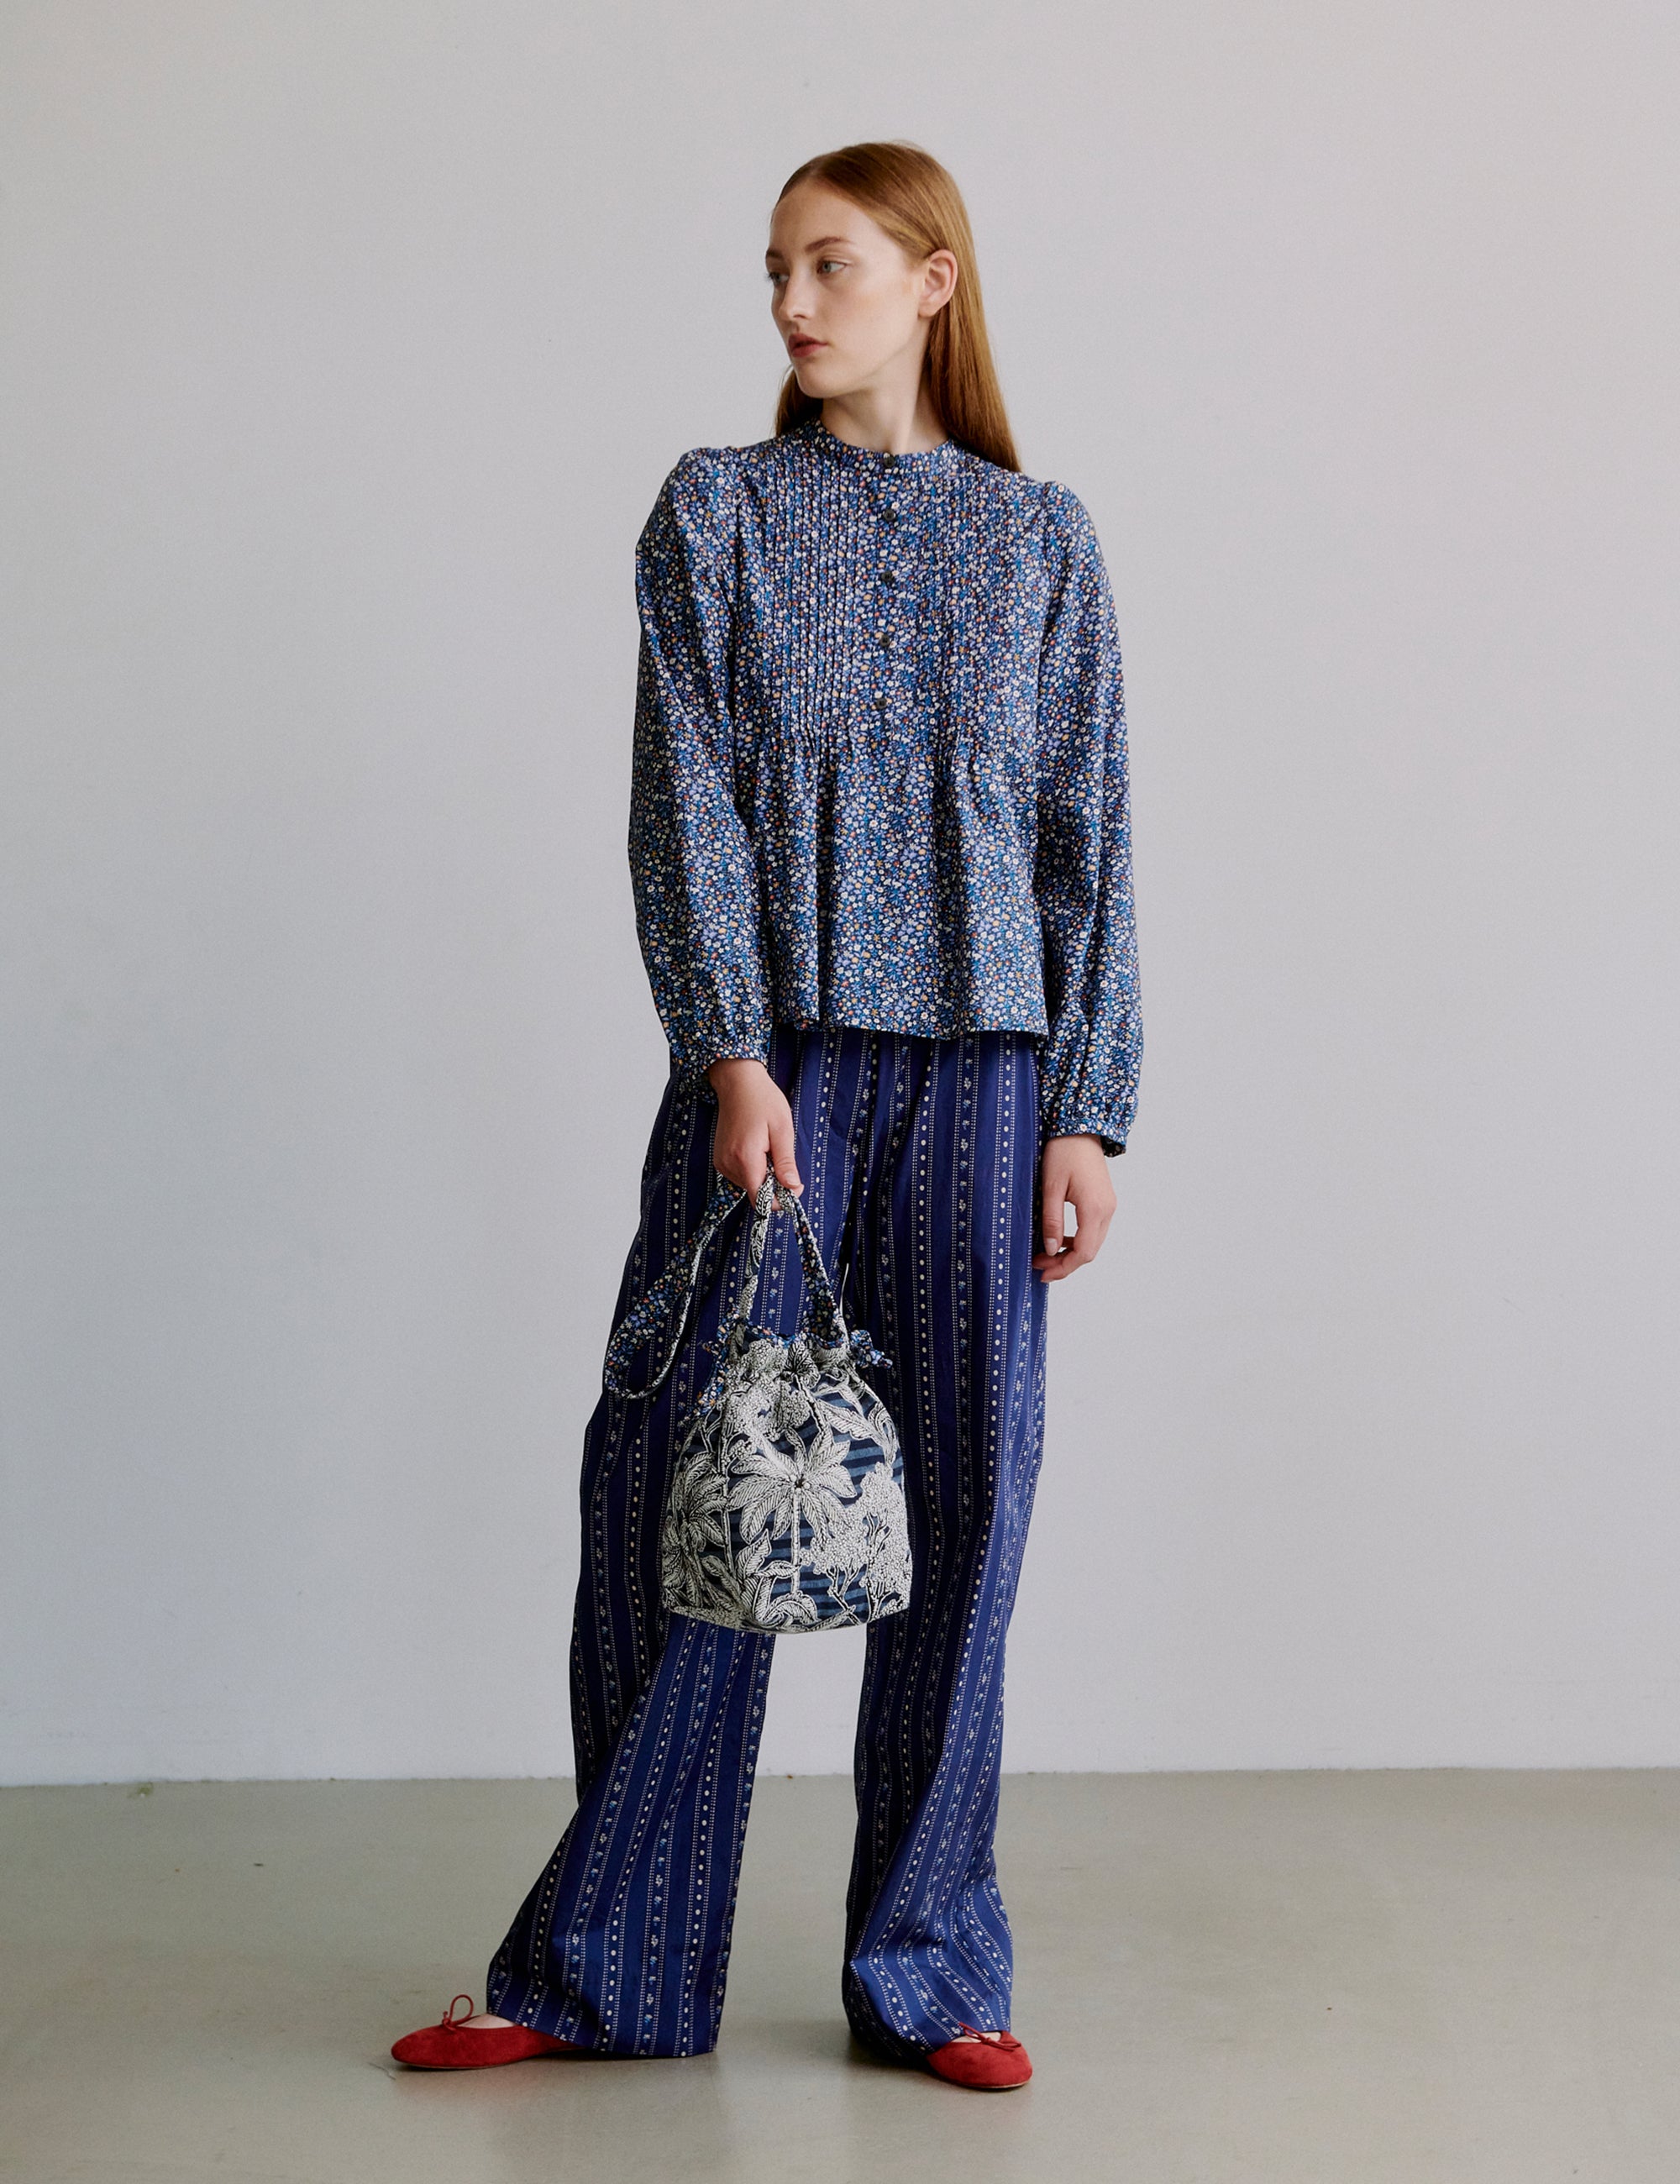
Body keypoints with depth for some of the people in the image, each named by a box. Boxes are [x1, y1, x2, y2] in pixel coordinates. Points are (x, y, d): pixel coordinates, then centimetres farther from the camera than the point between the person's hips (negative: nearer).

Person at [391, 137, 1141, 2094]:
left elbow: (1089, 838, 7)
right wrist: (734, 1058, -13)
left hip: (979, 1075, 1)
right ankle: (607, 1969, 14)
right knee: (673, 1485, 0)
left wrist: (1089, 1107, 0)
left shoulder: (1041, 539, 9)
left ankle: (927, 1970, 17)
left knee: (958, 1509, 3)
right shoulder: (714, 512, 6)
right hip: (768, 1064, -1)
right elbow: (686, 803, -1)